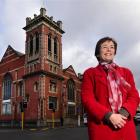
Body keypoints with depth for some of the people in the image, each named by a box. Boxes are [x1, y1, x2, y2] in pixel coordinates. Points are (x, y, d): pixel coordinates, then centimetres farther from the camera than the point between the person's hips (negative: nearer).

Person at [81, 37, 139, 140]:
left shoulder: (126, 72, 17)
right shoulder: (90, 73, 7)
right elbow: (87, 99, -3)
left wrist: (124, 113, -12)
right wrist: (108, 116, -15)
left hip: (125, 126, 3)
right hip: (101, 125, -2)